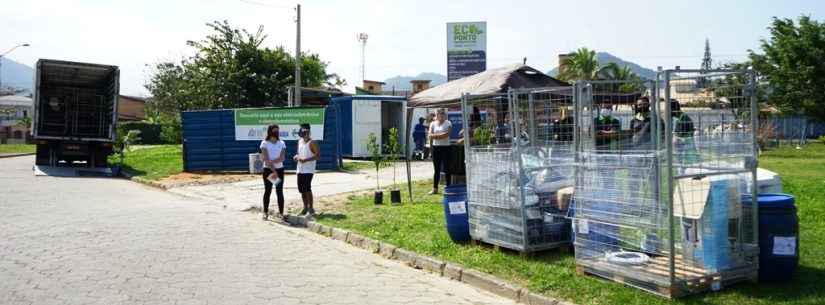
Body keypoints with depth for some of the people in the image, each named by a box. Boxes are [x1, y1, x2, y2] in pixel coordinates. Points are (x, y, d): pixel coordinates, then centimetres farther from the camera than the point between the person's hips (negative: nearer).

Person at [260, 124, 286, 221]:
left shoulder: (281, 143, 4)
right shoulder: (264, 143, -5)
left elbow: (282, 158, -8)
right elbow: (266, 159, -13)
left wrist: (271, 161, -21)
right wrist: (273, 171, -19)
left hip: (279, 169, 2)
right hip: (268, 170, -2)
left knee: (279, 192, 1)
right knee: (267, 191, 3)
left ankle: (281, 213, 4)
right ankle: (265, 212, 11)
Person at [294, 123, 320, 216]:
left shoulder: (312, 143, -9)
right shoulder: (300, 141, 14)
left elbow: (318, 155, -15)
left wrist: (306, 160, -21)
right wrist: (296, 156, 3)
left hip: (308, 169, -8)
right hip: (300, 169, 8)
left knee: (307, 188, -12)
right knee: (301, 189, 9)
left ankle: (311, 208, -2)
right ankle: (305, 208, 20)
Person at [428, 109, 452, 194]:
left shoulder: (448, 123, 1)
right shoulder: (433, 123, 10)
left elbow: (447, 134, -14)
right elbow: (430, 135, -2)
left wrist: (435, 135, -10)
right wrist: (441, 135, -13)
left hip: (445, 147, -3)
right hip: (435, 147, 3)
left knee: (446, 168, -1)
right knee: (436, 169, 7)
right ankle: (435, 188, 11)